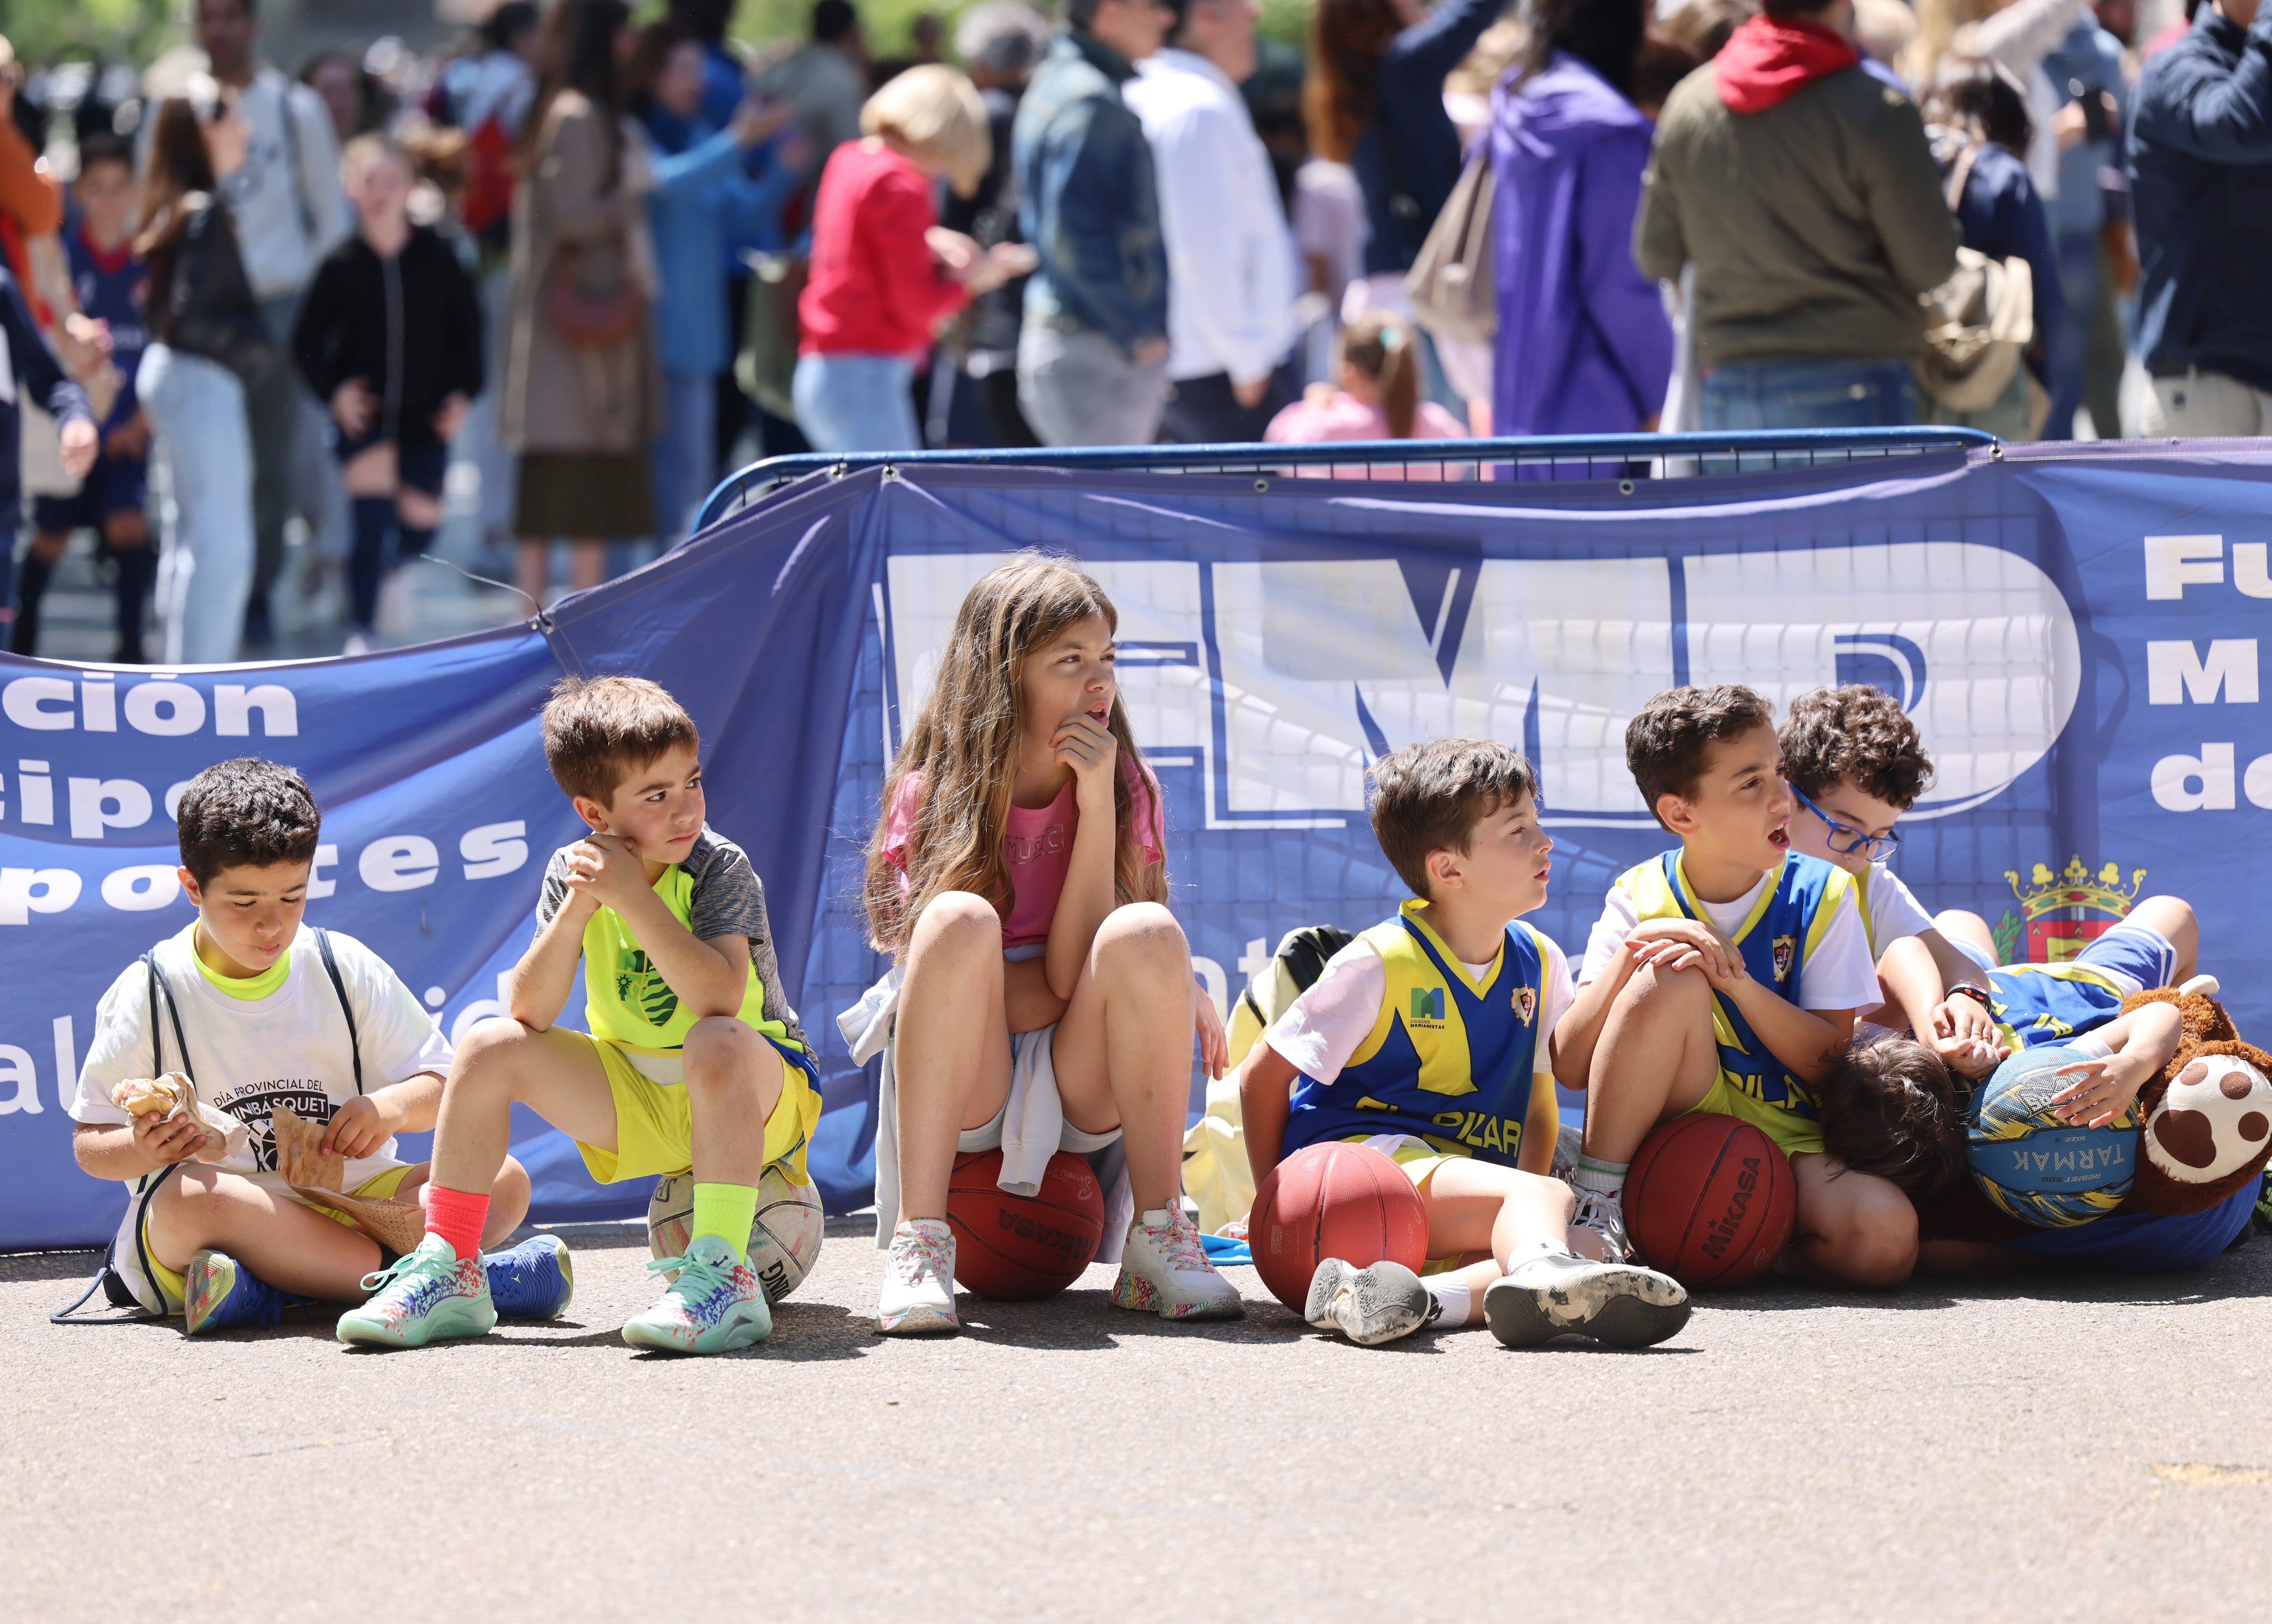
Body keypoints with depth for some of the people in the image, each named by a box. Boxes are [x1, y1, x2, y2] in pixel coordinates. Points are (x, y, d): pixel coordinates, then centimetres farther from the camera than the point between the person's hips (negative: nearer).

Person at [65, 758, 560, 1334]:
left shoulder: (347, 969, 6)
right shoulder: (150, 994, -1)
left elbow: (439, 1084, 9)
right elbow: (90, 1145, 1)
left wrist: (394, 1106, -15)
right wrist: (144, 1150, -23)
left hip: (348, 1198, 3)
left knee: (504, 1179, -18)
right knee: (191, 1198, -39)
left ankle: (270, 1292, -35)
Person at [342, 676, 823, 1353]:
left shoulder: (720, 867, -18)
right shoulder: (576, 869, -5)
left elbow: (720, 998, -35)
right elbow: (530, 1014, -14)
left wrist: (632, 897, -34)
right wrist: (577, 909, -27)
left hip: (758, 1094, -5)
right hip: (635, 1100, 5)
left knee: (718, 1044, -38)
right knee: (489, 1047, -10)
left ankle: (724, 1273, -41)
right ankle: (449, 1275, -8)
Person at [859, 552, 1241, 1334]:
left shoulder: (1126, 789, 0)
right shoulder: (930, 793, -6)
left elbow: (1074, 975, -11)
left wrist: (1097, 802, -16)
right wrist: (1170, 991, -13)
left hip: (1080, 1087, 2)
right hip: (959, 1090, -2)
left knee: (1148, 935, -26)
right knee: (961, 919, -30)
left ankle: (1159, 1240, -22)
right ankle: (918, 1243, -34)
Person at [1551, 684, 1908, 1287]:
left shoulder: (1820, 896, 0)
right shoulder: (1641, 899, -1)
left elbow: (1829, 1061, -7)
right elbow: (1571, 1068, -9)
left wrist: (1738, 981, -21)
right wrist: (1629, 953, -23)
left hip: (1790, 1145, 0)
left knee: (1885, 1237, -34)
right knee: (1671, 978, -29)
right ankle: (1596, 1204, -20)